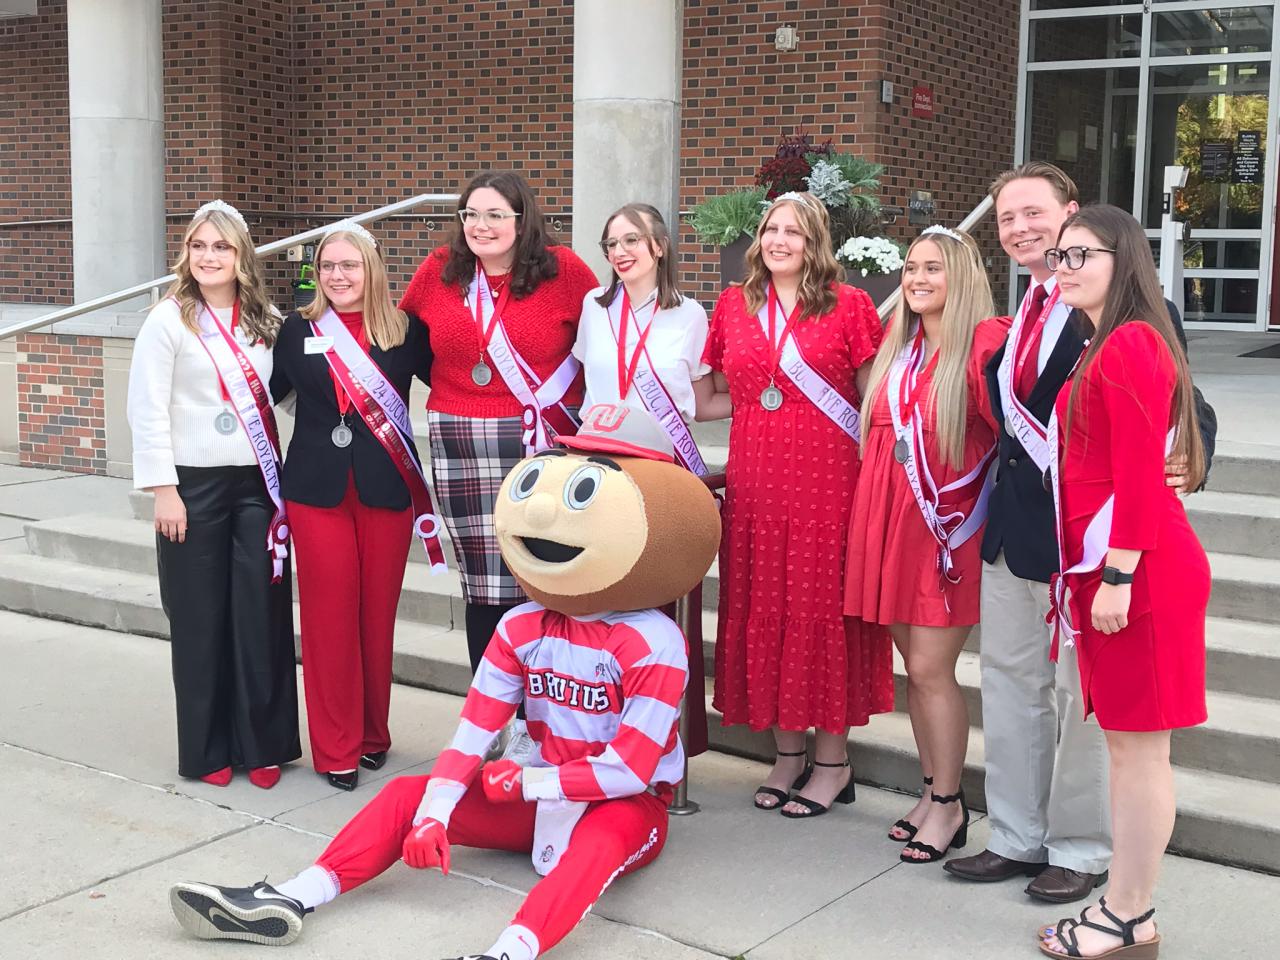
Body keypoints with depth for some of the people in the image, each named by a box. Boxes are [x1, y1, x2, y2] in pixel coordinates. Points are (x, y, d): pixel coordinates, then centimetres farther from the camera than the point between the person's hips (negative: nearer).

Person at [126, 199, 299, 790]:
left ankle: (263, 744, 13)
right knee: (200, 618, 4)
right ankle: (206, 749, 15)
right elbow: (148, 412, -6)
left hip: (258, 484, 3)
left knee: (261, 614, 3)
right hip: (195, 485, -3)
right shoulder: (169, 320, -3)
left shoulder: (265, 321, 9)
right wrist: (163, 489, -11)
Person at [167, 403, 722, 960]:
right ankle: (286, 903, -19)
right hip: (540, 796, 6)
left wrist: (529, 780, -19)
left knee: (600, 838, -41)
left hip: (623, 808, -6)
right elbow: (474, 730, -7)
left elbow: (631, 770, -22)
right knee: (406, 795, -7)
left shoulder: (653, 644, -19)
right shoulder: (522, 628, -1)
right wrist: (434, 813, -21)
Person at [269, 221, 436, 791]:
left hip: (386, 490, 0)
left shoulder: (405, 331, 2)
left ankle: (373, 734, 25)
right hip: (317, 489, 0)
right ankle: (335, 749, 12)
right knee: (329, 617, 2)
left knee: (377, 616, 8)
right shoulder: (299, 330, 4)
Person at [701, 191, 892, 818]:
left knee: (824, 609, 0)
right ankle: (787, 751, 21)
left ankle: (833, 761, 12)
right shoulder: (734, 306, 11)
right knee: (763, 609, 7)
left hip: (828, 481, -4)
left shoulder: (848, 306, 0)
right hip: (755, 482, 4)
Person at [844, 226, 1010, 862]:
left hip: (949, 525, -7)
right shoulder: (897, 346, 12)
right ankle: (934, 792, 24)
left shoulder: (986, 343, -11)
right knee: (914, 665, 12)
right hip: (889, 518, 7)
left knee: (930, 667, -4)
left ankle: (948, 805, 11)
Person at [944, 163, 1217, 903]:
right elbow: (1011, 411, 13)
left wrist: (1180, 469, -30)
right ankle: (1018, 838, 30)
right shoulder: (1021, 314, 11)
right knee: (1011, 682, 16)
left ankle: (1083, 850, 21)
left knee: (1082, 693, 4)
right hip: (1015, 528, 8)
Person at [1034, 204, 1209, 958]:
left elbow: (1139, 475, -18)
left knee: (1139, 747, -1)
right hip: (1105, 566, 10)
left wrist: (1117, 575, -21)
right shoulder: (1104, 347, 18)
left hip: (1138, 569, -10)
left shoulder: (1130, 343, -12)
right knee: (1126, 746, 14)